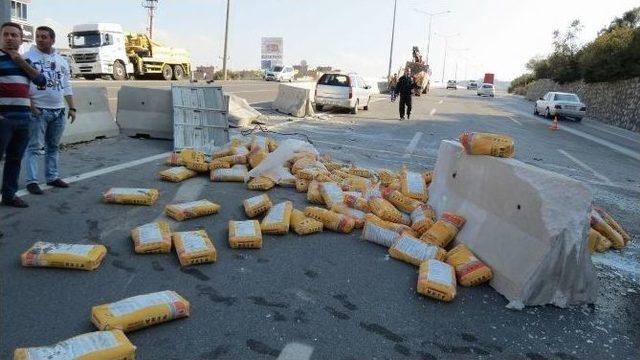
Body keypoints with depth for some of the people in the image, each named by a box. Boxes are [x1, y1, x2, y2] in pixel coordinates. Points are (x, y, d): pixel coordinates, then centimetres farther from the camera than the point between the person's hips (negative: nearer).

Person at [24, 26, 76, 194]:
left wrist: (72, 108, 10)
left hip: (58, 111, 5)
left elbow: (66, 86, 17)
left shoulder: (61, 61, 14)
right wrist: (30, 105, -17)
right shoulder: (28, 57, -2)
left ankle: (52, 177, 21)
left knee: (53, 147, 12)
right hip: (39, 110, -5)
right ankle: (31, 181, -2)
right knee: (34, 147, -5)